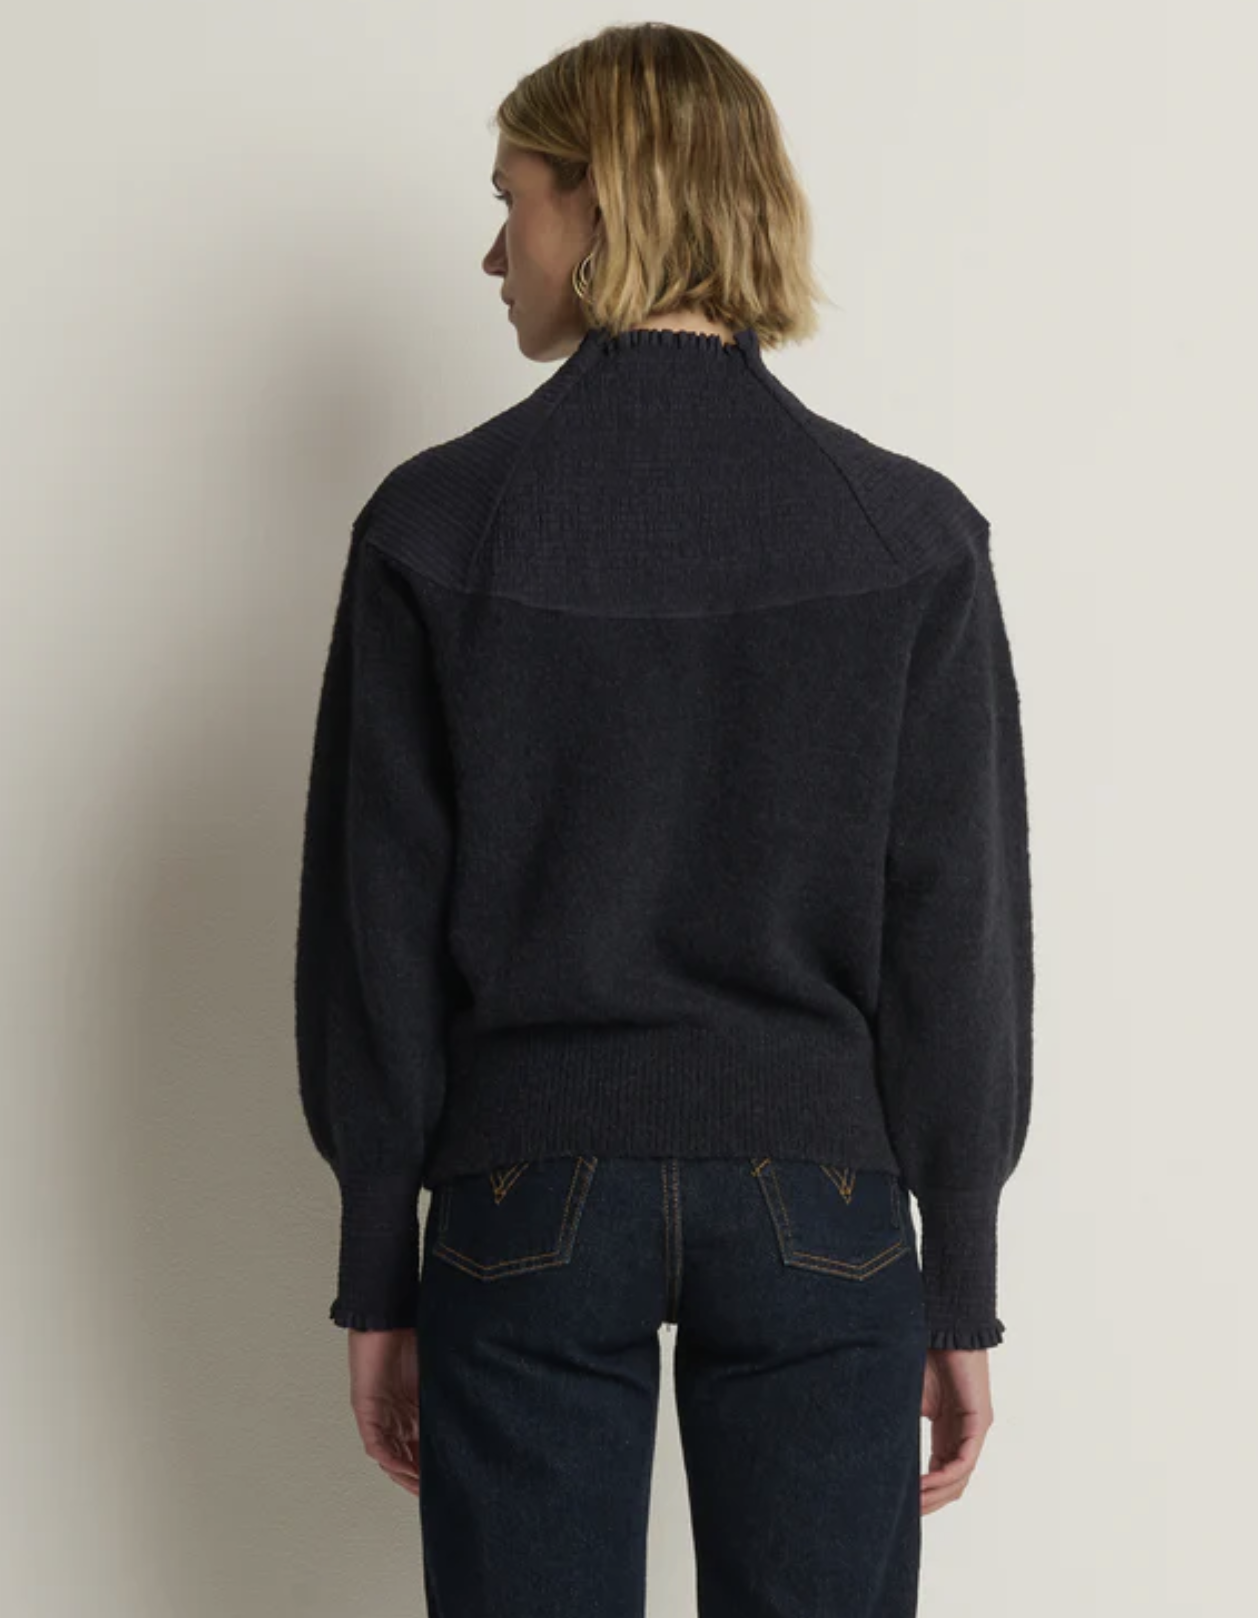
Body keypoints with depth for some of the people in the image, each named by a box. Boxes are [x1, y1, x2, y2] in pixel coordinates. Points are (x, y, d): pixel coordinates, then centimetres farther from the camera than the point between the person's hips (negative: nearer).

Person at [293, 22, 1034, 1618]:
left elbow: (378, 918, -2)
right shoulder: (911, 535, -3)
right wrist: (962, 1289, 6)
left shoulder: (438, 521, -5)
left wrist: (376, 1277, 6)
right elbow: (959, 932, -2)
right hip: (817, 1201, 1)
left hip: (528, 1201, 0)